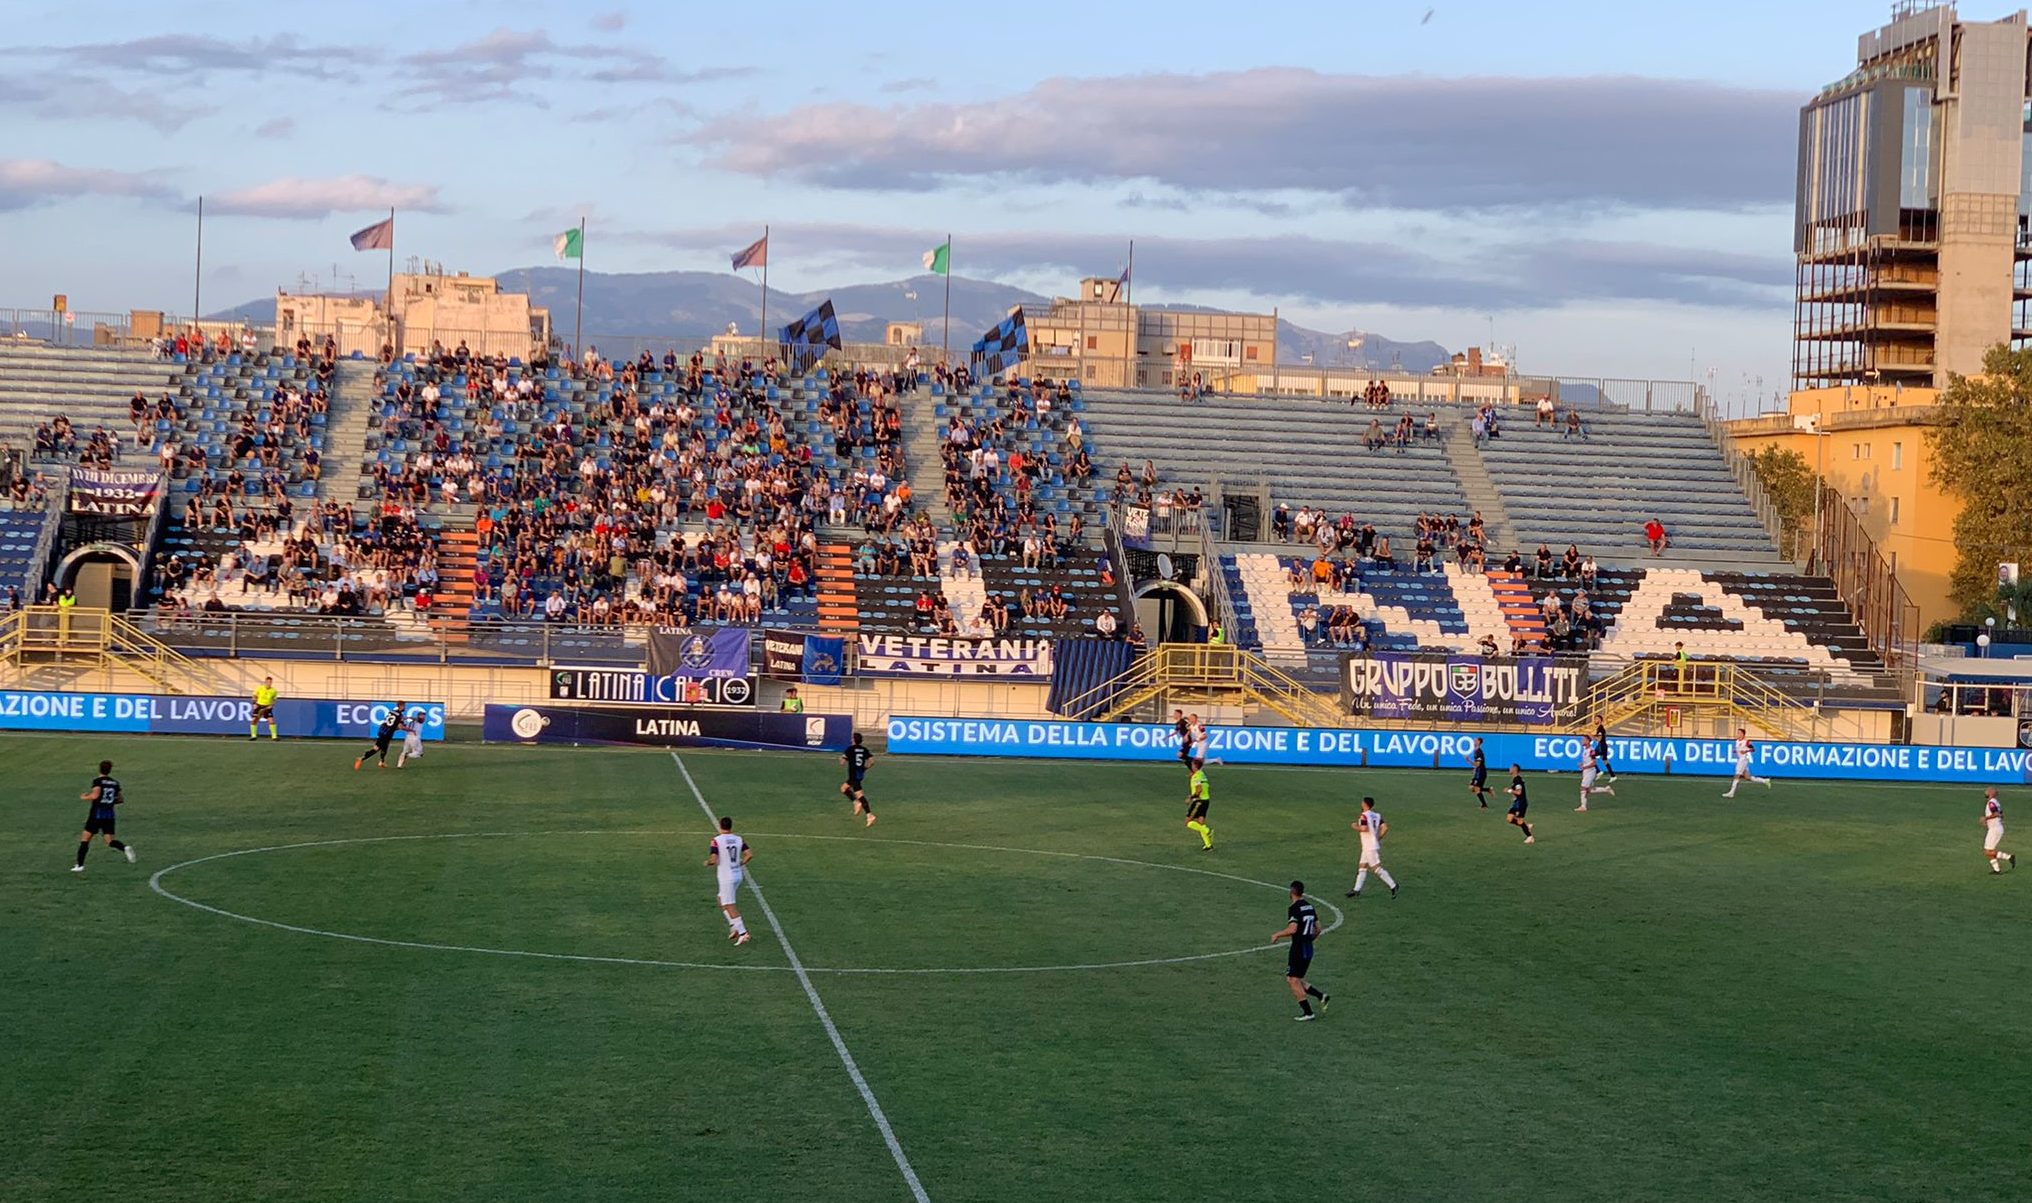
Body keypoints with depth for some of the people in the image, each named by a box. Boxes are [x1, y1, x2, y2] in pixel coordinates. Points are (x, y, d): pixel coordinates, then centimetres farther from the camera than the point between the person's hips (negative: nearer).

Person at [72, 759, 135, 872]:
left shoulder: (97, 781, -6)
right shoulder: (115, 783, 10)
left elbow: (95, 795, -20)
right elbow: (121, 799, 13)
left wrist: (84, 797, -3)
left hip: (96, 814, -4)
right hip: (110, 815, 4)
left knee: (85, 839, 7)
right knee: (110, 841, 5)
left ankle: (79, 865, 5)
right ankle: (125, 848, -25)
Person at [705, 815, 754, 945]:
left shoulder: (716, 841, -12)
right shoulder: (739, 840, 3)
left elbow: (713, 860, -19)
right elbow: (750, 854, -4)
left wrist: (707, 863, 3)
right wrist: (740, 864, 12)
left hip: (726, 877, -7)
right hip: (738, 875, 7)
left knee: (729, 906, -2)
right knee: (721, 900, 22)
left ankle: (742, 932, -8)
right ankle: (734, 927, 14)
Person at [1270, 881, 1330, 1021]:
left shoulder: (1294, 908, -14)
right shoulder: (1309, 906, 11)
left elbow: (1292, 929, -23)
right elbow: (1317, 929, 14)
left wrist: (1277, 935, -10)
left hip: (1298, 949, -8)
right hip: (1309, 949, 8)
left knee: (1293, 980, -1)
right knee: (1296, 980, 16)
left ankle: (1307, 1012, -4)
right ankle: (1322, 995, 6)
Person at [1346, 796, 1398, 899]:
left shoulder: (1364, 816, -14)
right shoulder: (1377, 816, 9)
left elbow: (1364, 829, -26)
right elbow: (1385, 828, 1)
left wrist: (1355, 826, -7)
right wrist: (1378, 838, 12)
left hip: (1370, 847, -9)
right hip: (1368, 848, 9)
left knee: (1377, 869, -8)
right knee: (1362, 867, 12)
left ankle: (1393, 886, -10)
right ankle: (1357, 890, 13)